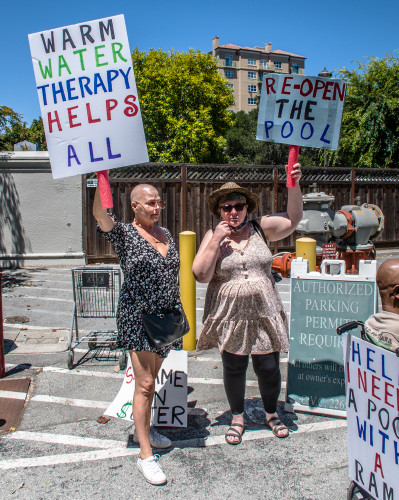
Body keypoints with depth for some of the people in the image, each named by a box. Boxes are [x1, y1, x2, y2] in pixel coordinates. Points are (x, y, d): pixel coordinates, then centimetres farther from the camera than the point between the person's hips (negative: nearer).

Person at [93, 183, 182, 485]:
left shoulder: (165, 234, 11)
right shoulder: (123, 234, -7)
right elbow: (100, 212, -27)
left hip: (166, 317, 6)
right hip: (138, 317, -6)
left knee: (151, 378, 18)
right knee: (145, 384, -5)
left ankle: (143, 429, 37)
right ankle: (146, 455, 7)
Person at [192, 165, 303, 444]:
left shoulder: (260, 229, 3)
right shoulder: (213, 237, -1)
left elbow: (293, 219, 0)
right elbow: (201, 275, -10)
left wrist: (294, 186, -13)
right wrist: (216, 241, -16)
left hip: (265, 314, 1)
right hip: (230, 317, -1)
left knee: (269, 369, 8)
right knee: (234, 369, 11)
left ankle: (272, 414, 36)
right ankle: (237, 418, 36)